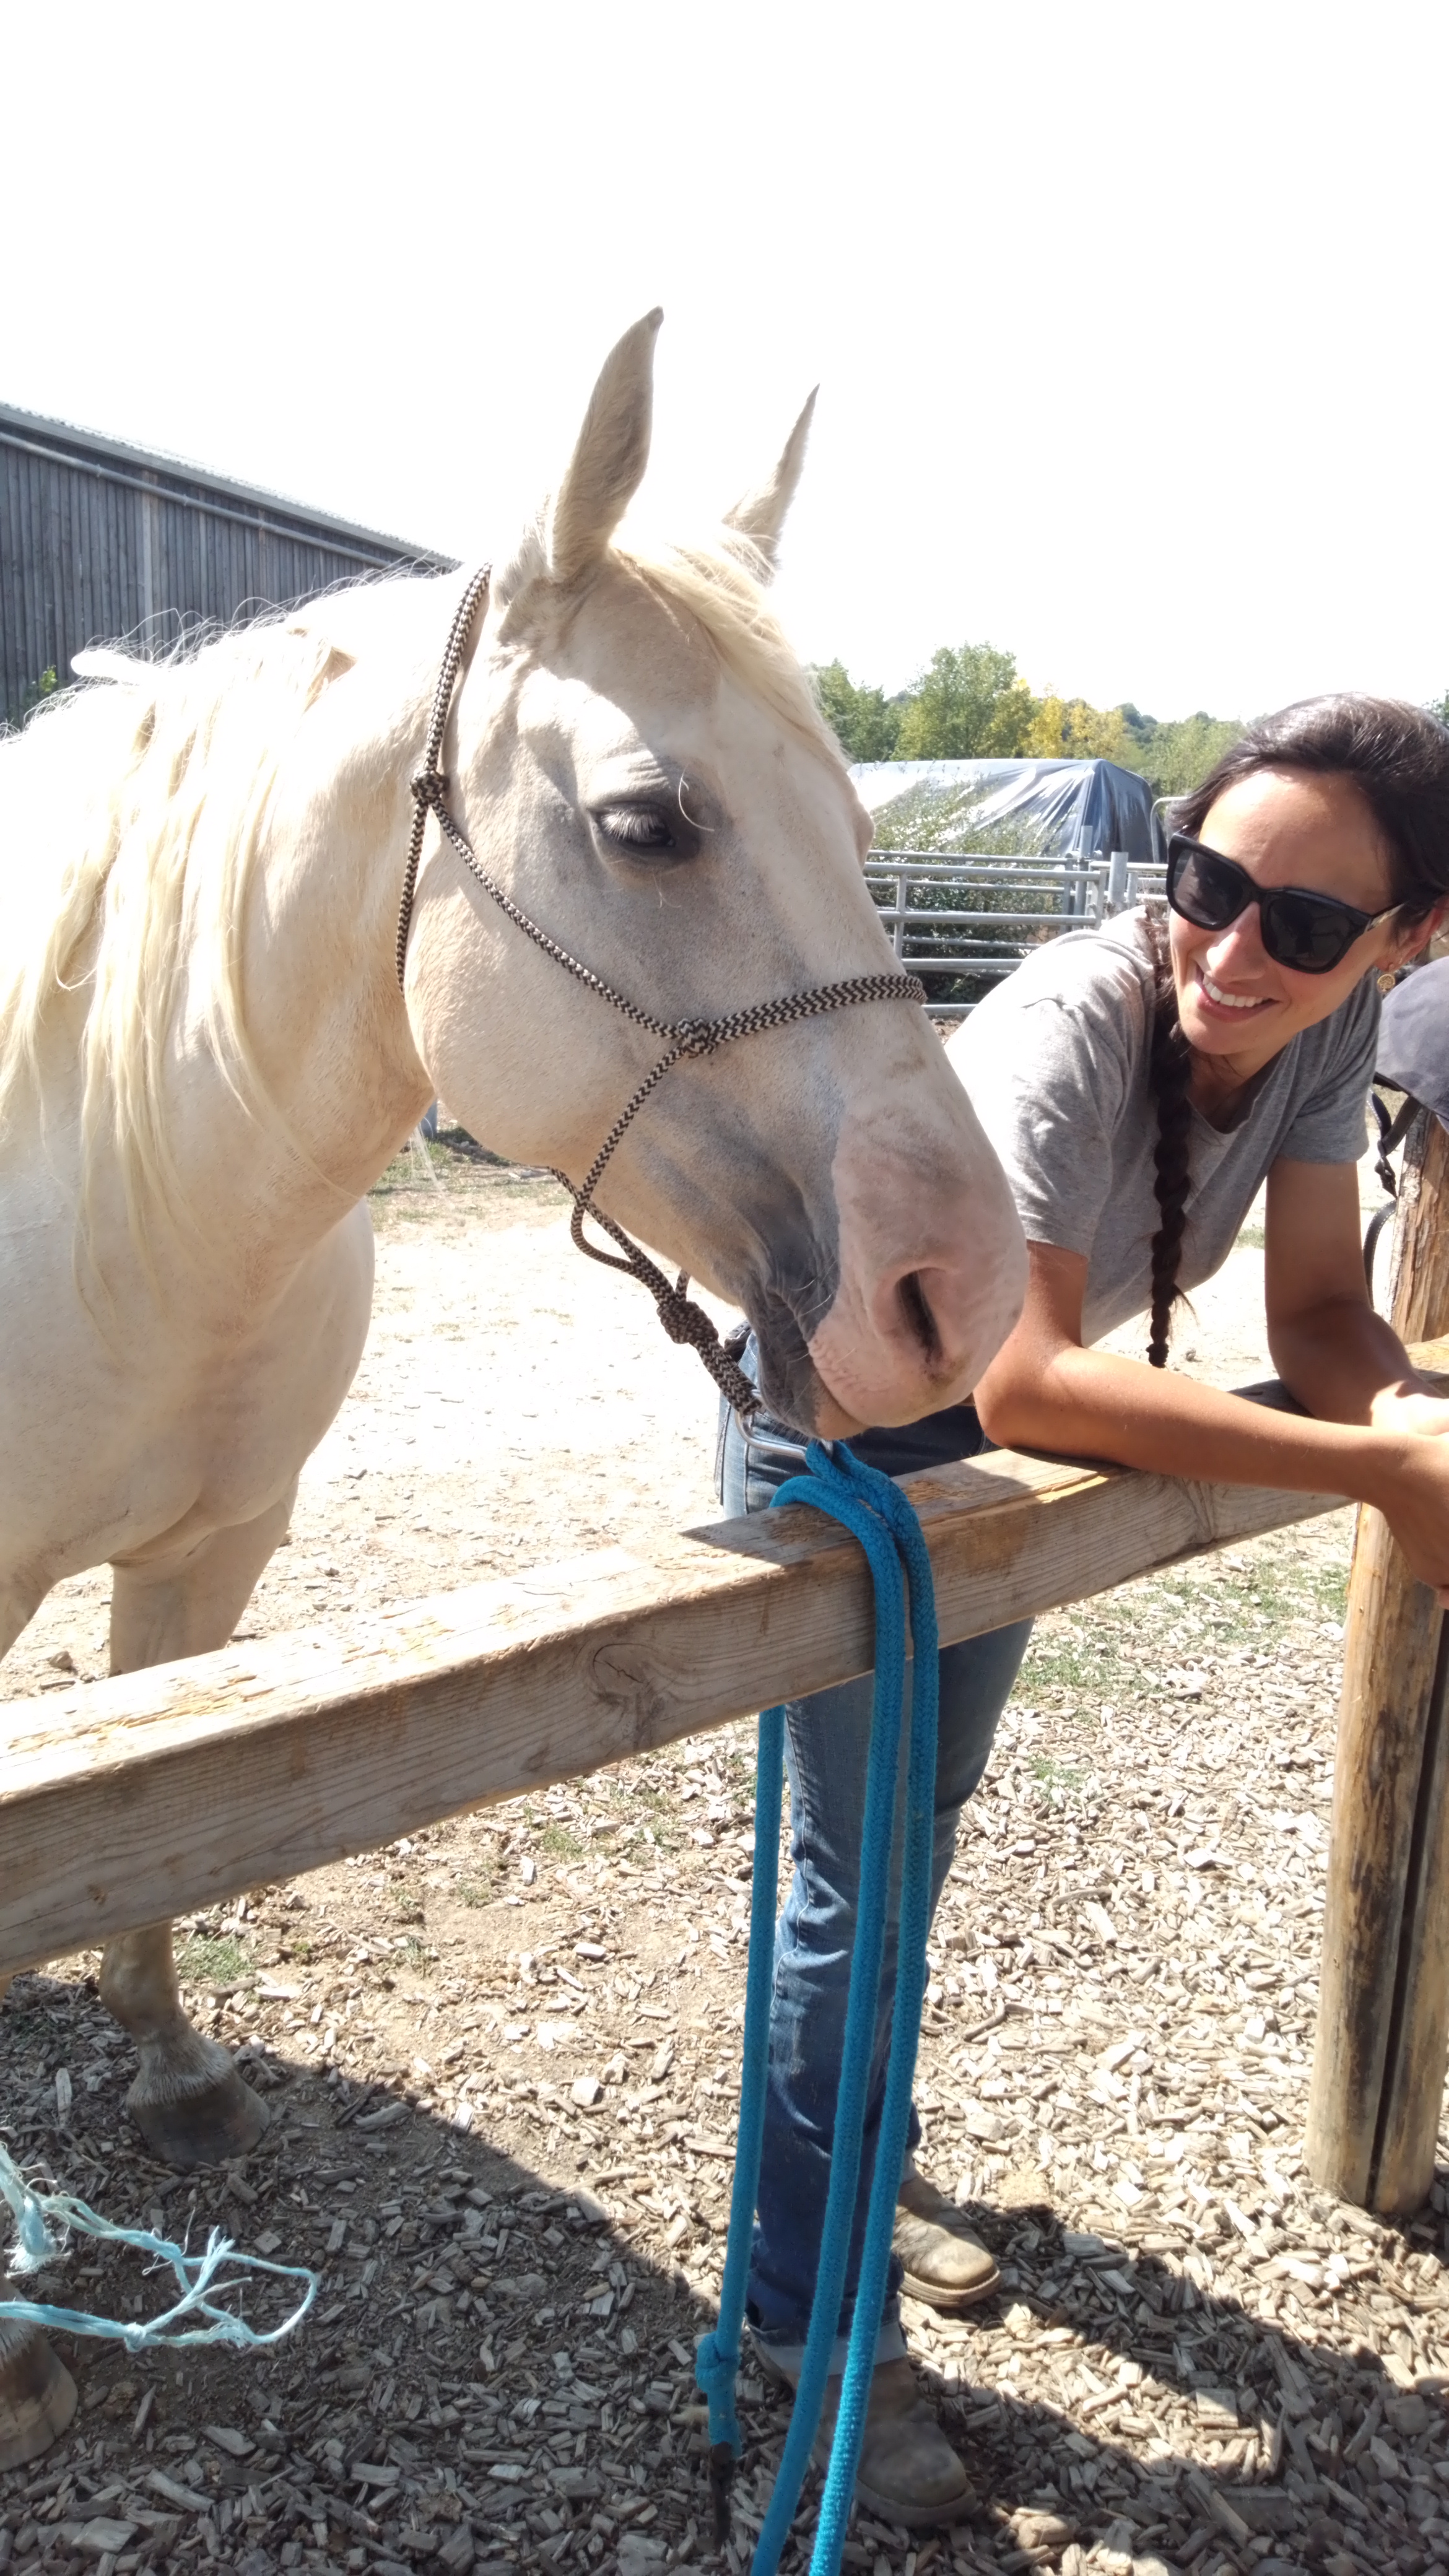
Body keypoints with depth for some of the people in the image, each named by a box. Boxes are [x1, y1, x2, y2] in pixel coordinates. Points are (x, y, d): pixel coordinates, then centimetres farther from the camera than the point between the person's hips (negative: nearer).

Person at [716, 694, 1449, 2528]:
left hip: (990, 1443, 7)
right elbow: (1026, 1377, -41)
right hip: (839, 1426, -7)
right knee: (863, 1874, -2)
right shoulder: (1071, 1028, -35)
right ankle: (812, 2304, 21)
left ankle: (856, 2153, 48)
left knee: (926, 1823, 22)